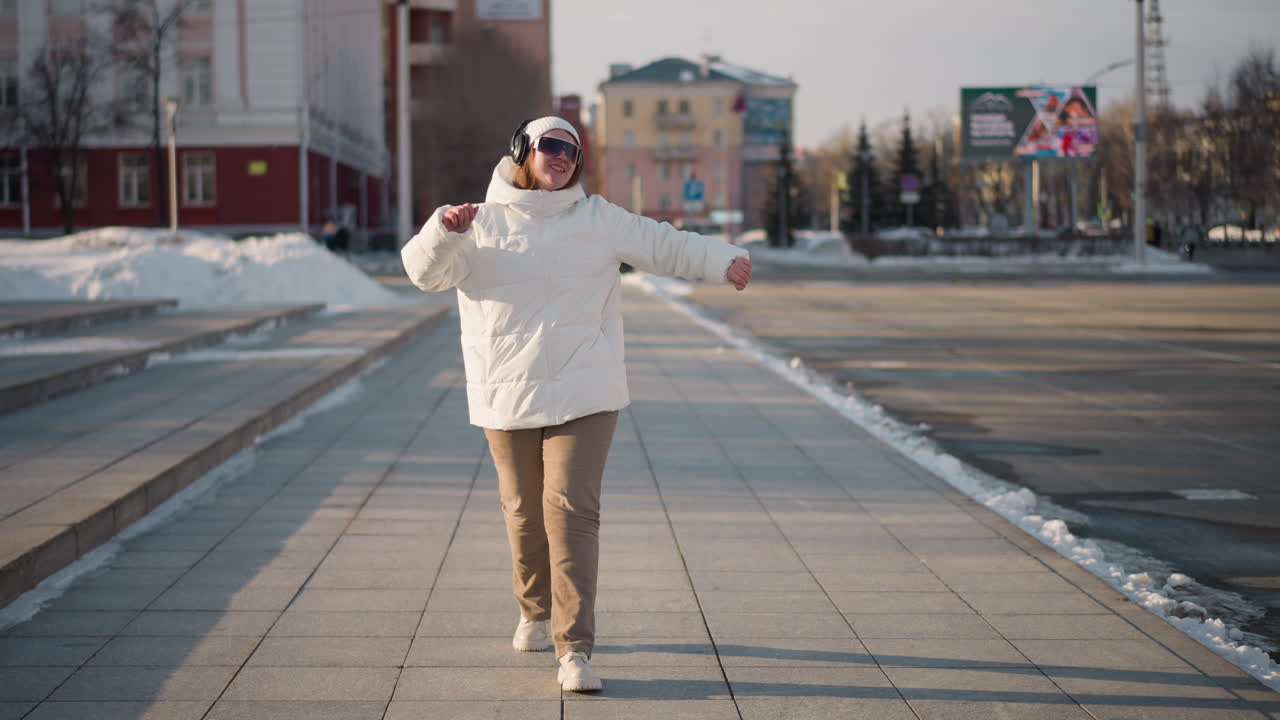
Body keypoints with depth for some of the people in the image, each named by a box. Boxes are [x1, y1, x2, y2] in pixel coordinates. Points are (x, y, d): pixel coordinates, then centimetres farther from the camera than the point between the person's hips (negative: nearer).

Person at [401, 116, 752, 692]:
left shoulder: (599, 220, 7)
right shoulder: (482, 225, 4)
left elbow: (666, 246, 5)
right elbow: (424, 272, -5)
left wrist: (724, 260, -11)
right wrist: (444, 230, -26)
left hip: (583, 397, -1)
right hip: (507, 400, 1)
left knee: (572, 510, -13)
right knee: (524, 511, 13)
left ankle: (575, 650, -15)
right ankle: (536, 613, 39)